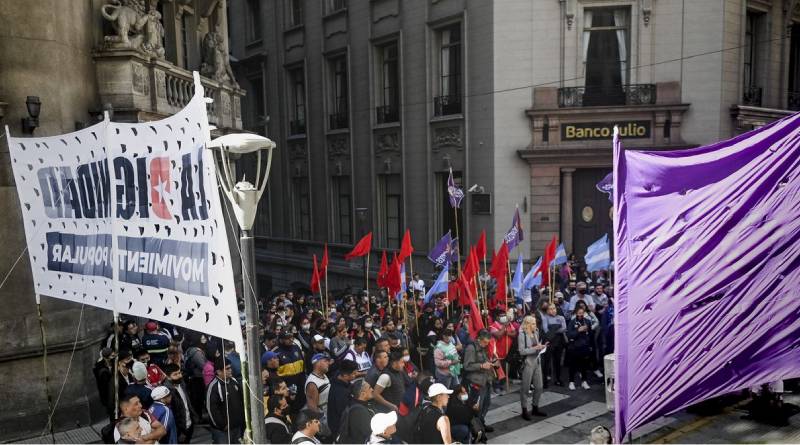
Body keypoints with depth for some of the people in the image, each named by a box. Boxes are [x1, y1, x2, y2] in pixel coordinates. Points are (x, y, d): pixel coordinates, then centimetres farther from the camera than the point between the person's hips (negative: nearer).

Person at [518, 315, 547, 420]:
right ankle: (524, 411, 13)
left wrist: (541, 347, -2)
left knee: (539, 387, 11)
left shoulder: (535, 333, 7)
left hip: (537, 362, 7)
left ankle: (535, 408, 26)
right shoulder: (522, 335, -12)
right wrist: (535, 348, -20)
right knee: (525, 388, 3)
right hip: (528, 363, -7)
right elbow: (522, 351, -16)